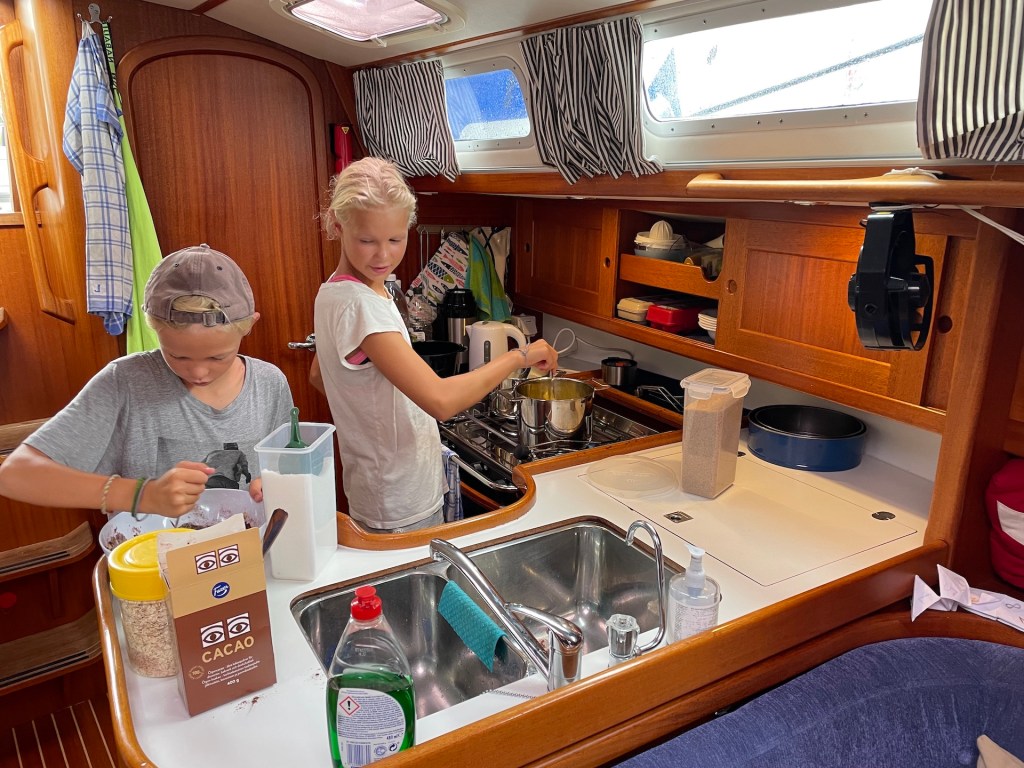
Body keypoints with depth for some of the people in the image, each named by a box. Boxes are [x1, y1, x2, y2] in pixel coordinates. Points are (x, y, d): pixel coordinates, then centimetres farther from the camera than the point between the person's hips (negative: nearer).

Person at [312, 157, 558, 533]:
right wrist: (520, 356, -26)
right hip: (401, 512, -9)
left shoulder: (336, 291, 3)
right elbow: (441, 400, -37)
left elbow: (318, 376, 17)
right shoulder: (358, 304, -28)